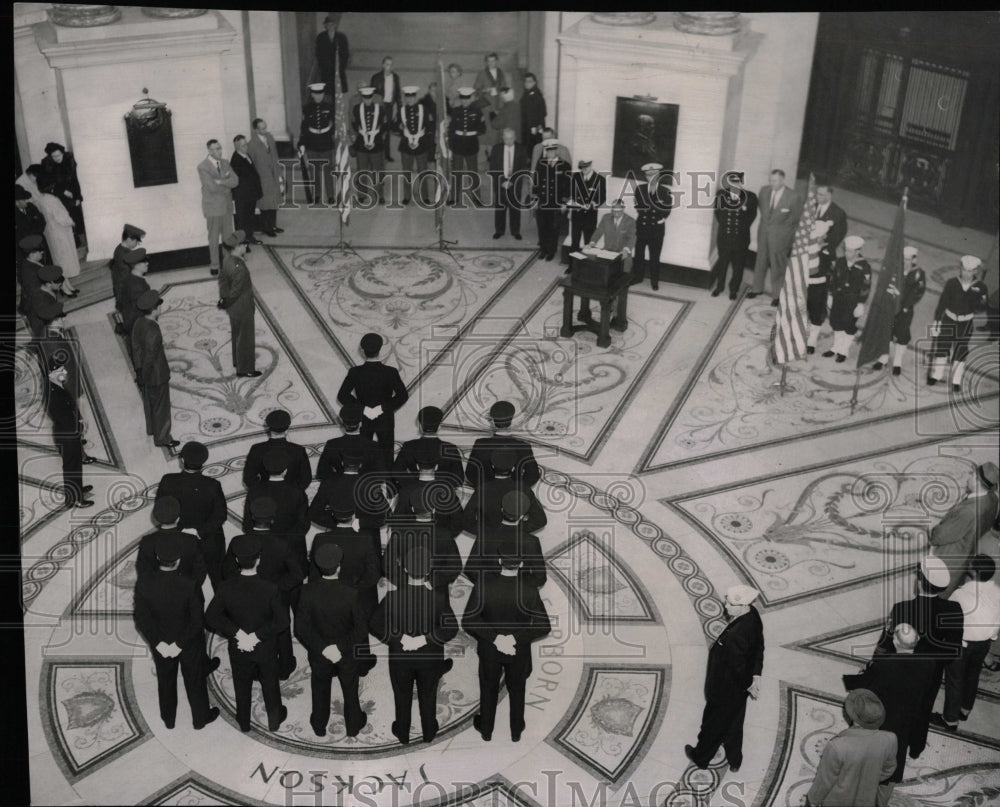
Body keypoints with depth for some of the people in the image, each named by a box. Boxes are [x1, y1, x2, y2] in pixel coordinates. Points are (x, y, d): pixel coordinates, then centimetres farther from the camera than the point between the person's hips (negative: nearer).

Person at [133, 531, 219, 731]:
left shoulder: (144, 583, -25)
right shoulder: (190, 586, -33)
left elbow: (141, 617, -16)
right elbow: (197, 620, -25)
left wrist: (158, 642, -9)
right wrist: (180, 645, -13)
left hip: (160, 642, 2)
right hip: (190, 643, -2)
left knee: (166, 681, 27)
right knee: (195, 680, 23)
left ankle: (168, 719, 49)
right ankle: (200, 718, 45)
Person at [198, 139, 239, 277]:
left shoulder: (224, 163, 5)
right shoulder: (202, 167, -14)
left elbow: (235, 181, -6)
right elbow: (212, 187, -23)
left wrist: (221, 181, -21)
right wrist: (226, 180, -10)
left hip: (227, 205, 6)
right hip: (213, 207, -6)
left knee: (228, 236, 13)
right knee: (214, 238, 4)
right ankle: (214, 265, 14)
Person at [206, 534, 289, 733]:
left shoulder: (226, 589, -21)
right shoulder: (270, 590, -26)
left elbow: (211, 616, -19)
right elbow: (282, 621, -24)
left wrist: (238, 633, -18)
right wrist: (257, 636, -18)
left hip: (238, 649, 1)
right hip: (266, 649, -1)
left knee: (242, 686, 24)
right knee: (270, 684, 22)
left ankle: (244, 723, 43)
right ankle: (274, 720, 41)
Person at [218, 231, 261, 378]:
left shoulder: (228, 260, -5)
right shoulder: (239, 269, -34)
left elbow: (222, 278, 7)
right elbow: (235, 292, -26)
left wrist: (223, 298, 8)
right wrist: (224, 304, -9)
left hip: (234, 309, 9)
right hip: (242, 309, -9)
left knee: (237, 335, 26)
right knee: (245, 339, 9)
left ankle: (238, 361, 45)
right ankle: (244, 369, 24)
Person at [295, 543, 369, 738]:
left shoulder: (308, 591, -24)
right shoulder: (351, 593, -29)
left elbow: (301, 627, -19)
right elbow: (362, 629, -23)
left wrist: (322, 647, -15)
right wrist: (341, 647, -11)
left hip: (319, 653, 1)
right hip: (348, 653, -1)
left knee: (320, 689, 27)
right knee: (350, 689, 25)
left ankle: (319, 726, 47)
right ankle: (353, 725, 45)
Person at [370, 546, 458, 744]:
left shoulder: (393, 596, -23)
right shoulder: (438, 596, -23)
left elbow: (374, 625, -22)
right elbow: (451, 628, -24)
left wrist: (400, 637, -19)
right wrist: (426, 639, -22)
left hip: (400, 657, 0)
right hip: (430, 658, 0)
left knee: (402, 696, 23)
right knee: (428, 696, 24)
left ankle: (402, 734, 43)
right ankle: (428, 732, 44)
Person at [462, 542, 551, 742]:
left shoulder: (483, 587, -23)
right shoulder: (530, 589, -22)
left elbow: (468, 622, -22)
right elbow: (544, 626, -22)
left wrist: (494, 638, -18)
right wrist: (517, 638, -17)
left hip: (489, 650, 0)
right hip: (520, 651, 0)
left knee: (489, 689, 23)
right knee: (517, 690, 24)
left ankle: (486, 729, 43)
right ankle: (516, 731, 42)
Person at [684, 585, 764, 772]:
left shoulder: (735, 636, -40)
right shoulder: (753, 615, -13)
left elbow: (737, 665, -27)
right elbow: (759, 647, 0)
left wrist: (748, 685, -10)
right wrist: (756, 675, 0)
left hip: (724, 691, -7)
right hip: (738, 687, 7)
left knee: (713, 723, 19)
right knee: (734, 724, 27)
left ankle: (701, 757, 42)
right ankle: (734, 760, 45)